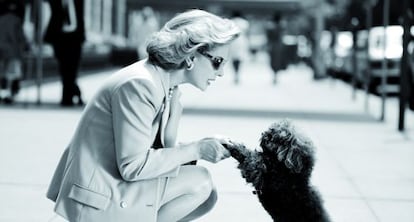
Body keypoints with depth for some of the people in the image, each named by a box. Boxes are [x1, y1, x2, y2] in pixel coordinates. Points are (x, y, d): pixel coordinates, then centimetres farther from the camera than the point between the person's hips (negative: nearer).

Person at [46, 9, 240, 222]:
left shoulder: (167, 88, 7)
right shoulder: (139, 85, -22)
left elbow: (161, 150, 5)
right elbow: (133, 166, -23)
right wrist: (195, 150, -18)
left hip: (112, 185, 10)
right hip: (100, 202, -10)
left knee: (206, 196, 10)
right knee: (200, 182, -12)